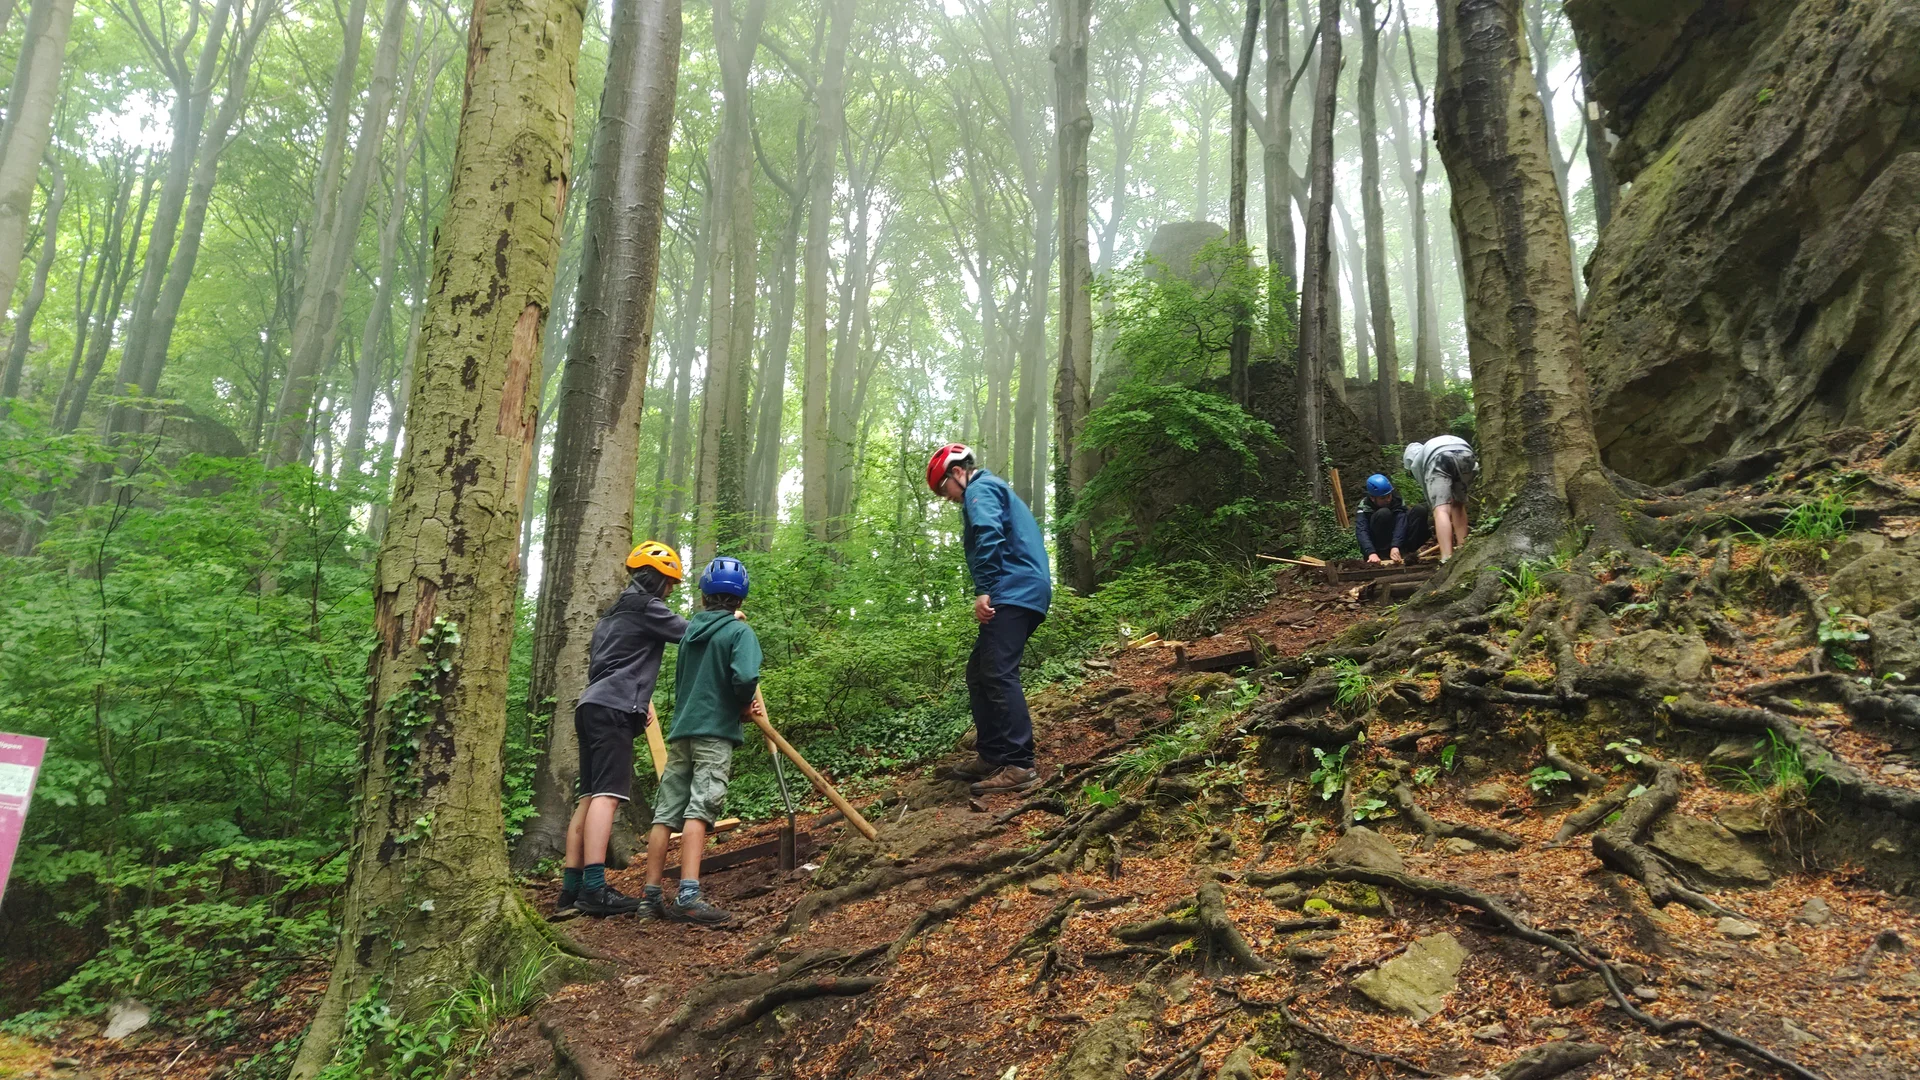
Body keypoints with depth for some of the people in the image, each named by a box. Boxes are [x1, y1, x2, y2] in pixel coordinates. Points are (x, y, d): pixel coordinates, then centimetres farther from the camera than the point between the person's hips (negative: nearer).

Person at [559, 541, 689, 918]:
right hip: (613, 710, -10)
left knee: (590, 797, 6)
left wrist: (639, 700, 24)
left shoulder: (614, 614, 26)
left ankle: (571, 890, 4)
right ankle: (595, 889, -24)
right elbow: (692, 634, -6)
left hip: (592, 707, 10)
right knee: (607, 794, -16)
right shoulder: (646, 607, -2)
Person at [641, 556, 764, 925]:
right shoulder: (739, 632, -4)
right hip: (716, 732, -6)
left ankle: (651, 895, 11)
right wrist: (745, 704, 1)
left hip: (681, 732, 6)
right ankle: (688, 896, -20)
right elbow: (746, 677, -22)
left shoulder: (690, 632, 15)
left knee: (666, 813, 7)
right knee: (699, 811, -12)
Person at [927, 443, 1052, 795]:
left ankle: (1019, 766, -18)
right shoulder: (994, 490, 31)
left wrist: (983, 590, -24)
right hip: (1023, 594, 11)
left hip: (1012, 593, -11)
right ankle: (991, 756, 16)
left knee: (998, 675, -15)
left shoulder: (980, 489, -1)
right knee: (979, 674, 13)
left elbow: (989, 535, -20)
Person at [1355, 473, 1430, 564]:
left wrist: (1395, 546, -44)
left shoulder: (1396, 499, -10)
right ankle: (1385, 555, -28)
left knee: (1420, 510, -16)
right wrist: (1371, 553, -49)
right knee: (1383, 513, -30)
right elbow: (1361, 532, -31)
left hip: (1398, 543, 3)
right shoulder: (1365, 508, -15)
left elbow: (1401, 523, -26)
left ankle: (1409, 550, -22)